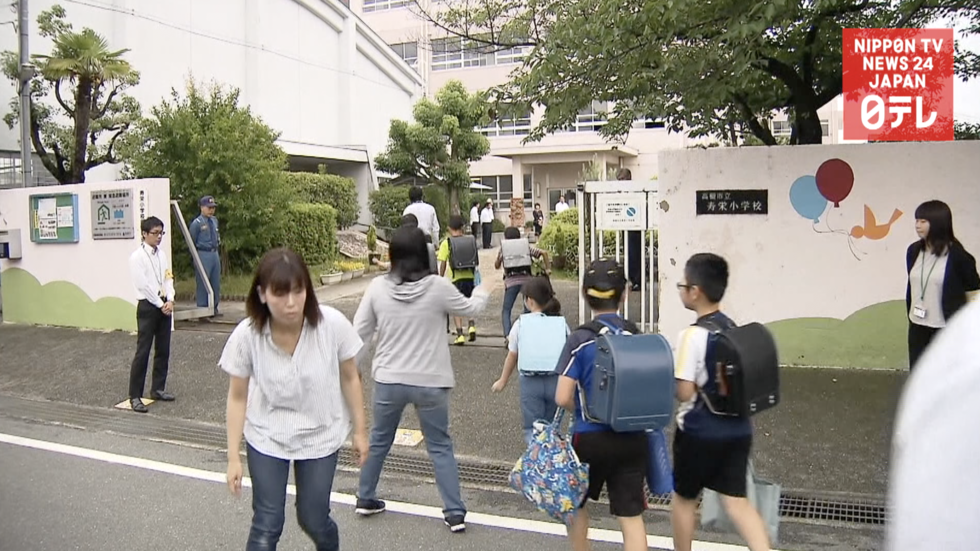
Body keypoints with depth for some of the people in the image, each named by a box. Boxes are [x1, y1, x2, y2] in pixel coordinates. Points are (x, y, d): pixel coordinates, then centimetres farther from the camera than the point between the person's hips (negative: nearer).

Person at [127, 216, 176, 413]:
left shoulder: (162, 254, 9)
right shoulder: (137, 257, -9)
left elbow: (168, 279, 7)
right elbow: (143, 285, -14)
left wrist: (170, 301, -7)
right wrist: (160, 304, -12)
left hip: (164, 306, 6)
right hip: (147, 306, -6)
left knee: (163, 350, 11)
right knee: (143, 352, -6)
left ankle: (158, 389, 23)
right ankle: (135, 396, 0)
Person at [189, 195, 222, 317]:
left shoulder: (215, 220, 11)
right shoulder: (197, 223, -9)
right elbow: (192, 242, -4)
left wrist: (218, 240, 9)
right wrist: (196, 256, 0)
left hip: (215, 253, 7)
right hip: (203, 255, -7)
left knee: (216, 283, 11)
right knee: (203, 283, -3)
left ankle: (214, 308, 20)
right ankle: (202, 309, 4)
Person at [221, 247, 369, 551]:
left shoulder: (333, 324, -24)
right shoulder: (246, 335, -22)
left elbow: (349, 379, -8)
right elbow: (237, 398, -8)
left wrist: (360, 430, 0)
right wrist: (234, 458, -5)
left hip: (320, 435, 0)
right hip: (266, 437, 0)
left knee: (314, 520, 11)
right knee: (266, 525, 1)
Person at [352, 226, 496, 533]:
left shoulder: (378, 288, -8)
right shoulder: (438, 287, -12)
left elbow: (359, 331, 0)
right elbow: (471, 309, 5)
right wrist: (483, 292, 26)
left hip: (388, 380, 2)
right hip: (429, 382, -1)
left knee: (379, 441, 21)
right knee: (440, 447, 11)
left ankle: (365, 499, 35)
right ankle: (455, 512, 13)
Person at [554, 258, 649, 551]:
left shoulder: (580, 338, -12)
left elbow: (563, 398, -15)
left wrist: (585, 409, 5)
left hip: (590, 437, -2)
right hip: (632, 438, 3)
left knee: (576, 503, 23)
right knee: (631, 515, 8)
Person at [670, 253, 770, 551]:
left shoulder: (692, 335, -18)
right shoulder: (734, 329, 6)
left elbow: (684, 392, -19)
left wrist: (666, 378, 0)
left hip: (700, 432, -6)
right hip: (738, 428, 6)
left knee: (684, 497, 15)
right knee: (736, 500, 10)